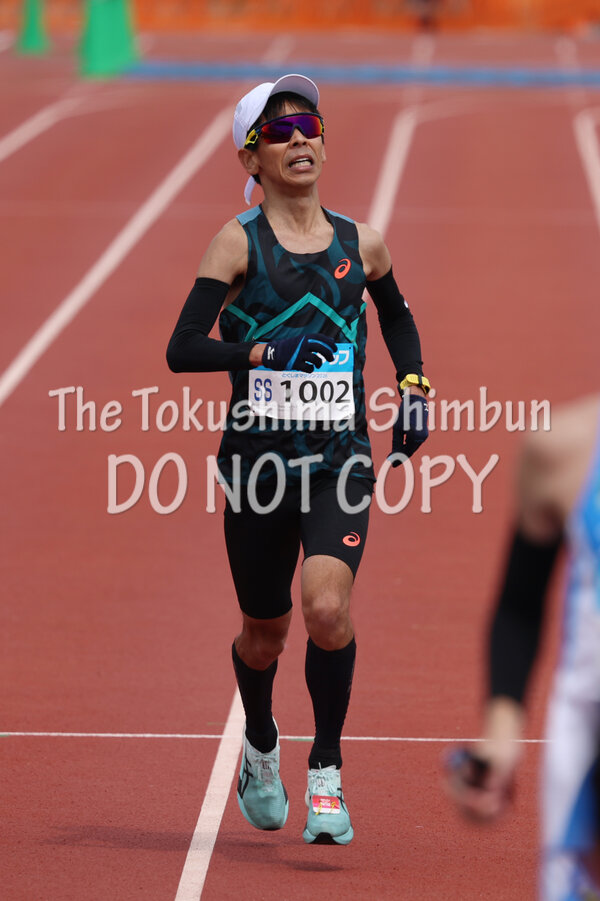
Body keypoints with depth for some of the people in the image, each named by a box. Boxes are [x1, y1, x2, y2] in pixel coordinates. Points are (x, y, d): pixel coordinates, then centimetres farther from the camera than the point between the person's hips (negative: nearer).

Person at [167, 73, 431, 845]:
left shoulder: (361, 245, 7)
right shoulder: (238, 243, -3)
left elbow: (397, 316, 28)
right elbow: (182, 351, -11)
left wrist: (413, 386, 16)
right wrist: (263, 350, -23)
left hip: (340, 461, 1)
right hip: (258, 459, -1)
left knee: (327, 608, -22)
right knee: (264, 632, 12)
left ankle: (326, 770, -4)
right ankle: (260, 748, 44)